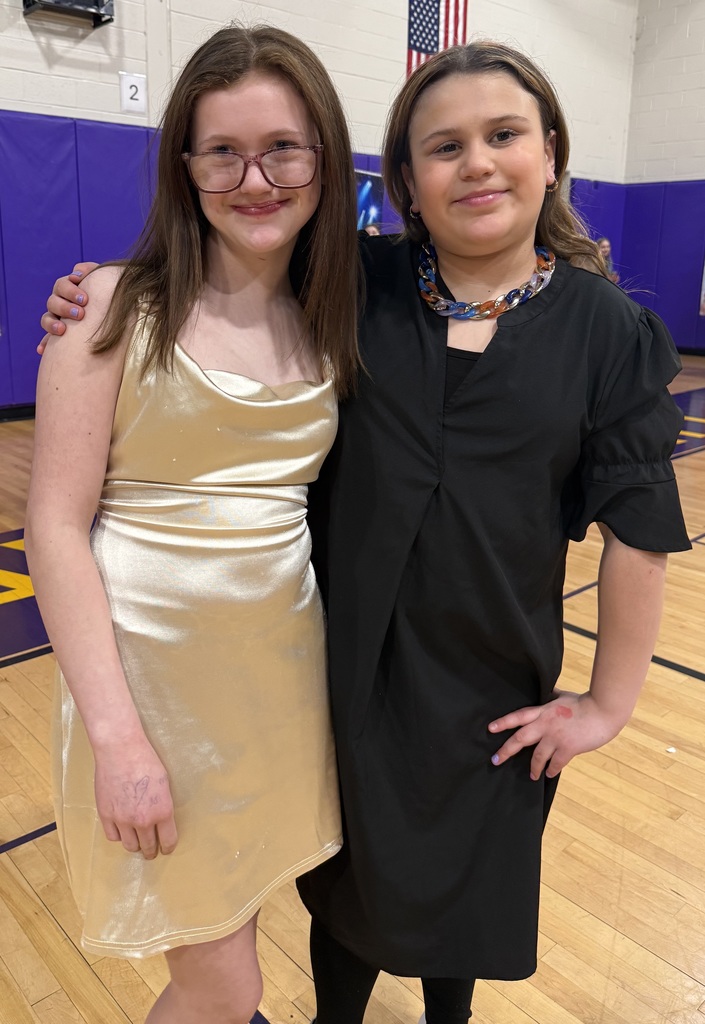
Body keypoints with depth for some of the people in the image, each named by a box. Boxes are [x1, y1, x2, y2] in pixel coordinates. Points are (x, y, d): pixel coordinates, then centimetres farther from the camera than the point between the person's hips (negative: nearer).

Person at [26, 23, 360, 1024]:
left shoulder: (326, 322, 5)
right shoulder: (117, 304, -9)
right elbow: (57, 525, -12)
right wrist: (117, 734, -17)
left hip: (284, 667, 5)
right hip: (149, 669, -4)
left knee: (239, 909, 23)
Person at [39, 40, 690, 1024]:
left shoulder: (609, 329, -8)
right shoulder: (358, 285, -5)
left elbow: (639, 530, -7)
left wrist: (609, 703, -5)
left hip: (489, 687, 0)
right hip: (345, 665, 1)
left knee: (463, 882, 22)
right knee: (346, 876, 22)